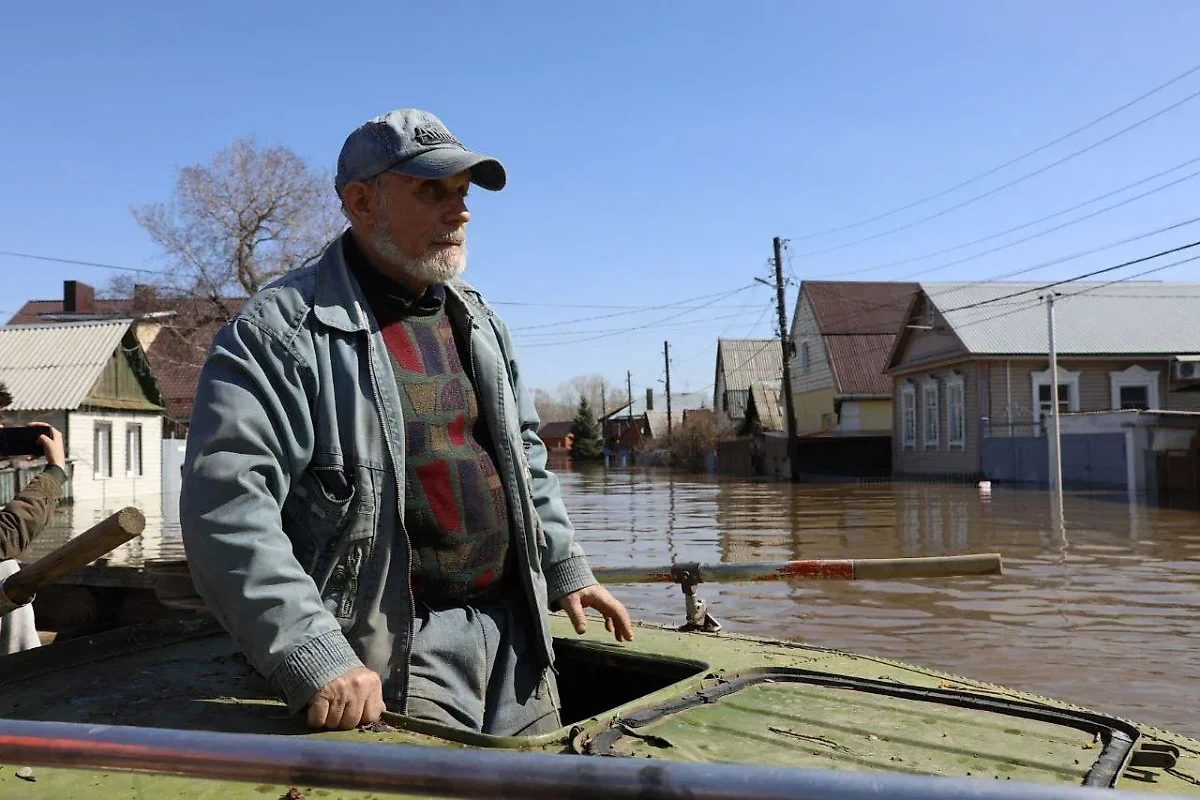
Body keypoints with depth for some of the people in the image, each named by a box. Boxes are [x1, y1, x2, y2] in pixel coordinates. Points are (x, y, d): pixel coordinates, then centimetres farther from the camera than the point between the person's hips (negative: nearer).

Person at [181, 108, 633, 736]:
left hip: (516, 630, 7)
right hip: (394, 649, -6)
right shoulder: (279, 331, -13)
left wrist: (566, 568, 18)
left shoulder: (479, 323, 13)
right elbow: (227, 507, -22)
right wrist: (315, 660, -28)